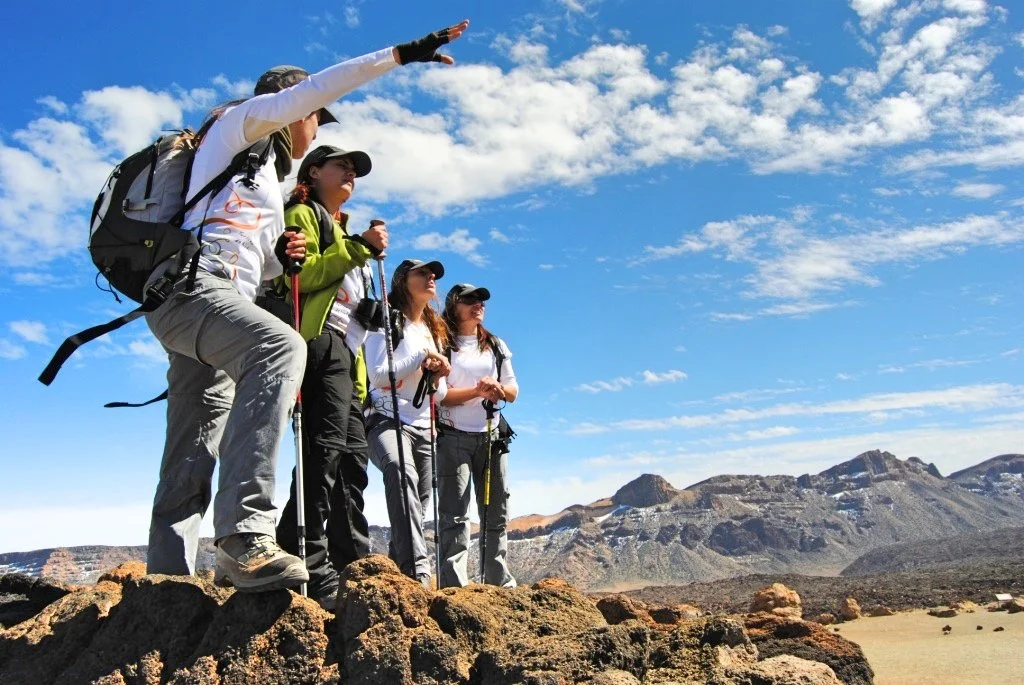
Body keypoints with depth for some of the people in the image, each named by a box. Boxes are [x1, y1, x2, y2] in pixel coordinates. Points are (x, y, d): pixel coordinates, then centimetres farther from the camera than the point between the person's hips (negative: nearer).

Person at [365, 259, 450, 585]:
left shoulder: (434, 331, 21)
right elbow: (376, 375, -9)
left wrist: (439, 375, -1)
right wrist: (421, 358, -9)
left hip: (424, 427, 7)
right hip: (387, 421, -7)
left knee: (418, 503, 2)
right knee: (400, 471, -35)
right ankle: (418, 569, -44)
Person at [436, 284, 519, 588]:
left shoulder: (497, 346, 18)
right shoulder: (442, 345, 2)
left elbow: (513, 391, 13)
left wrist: (499, 390, -10)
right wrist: (477, 391, -20)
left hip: (491, 436, 5)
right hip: (453, 436, -5)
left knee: (496, 514, 7)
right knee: (455, 514, -8)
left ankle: (501, 583, 14)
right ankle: (453, 585, -9)